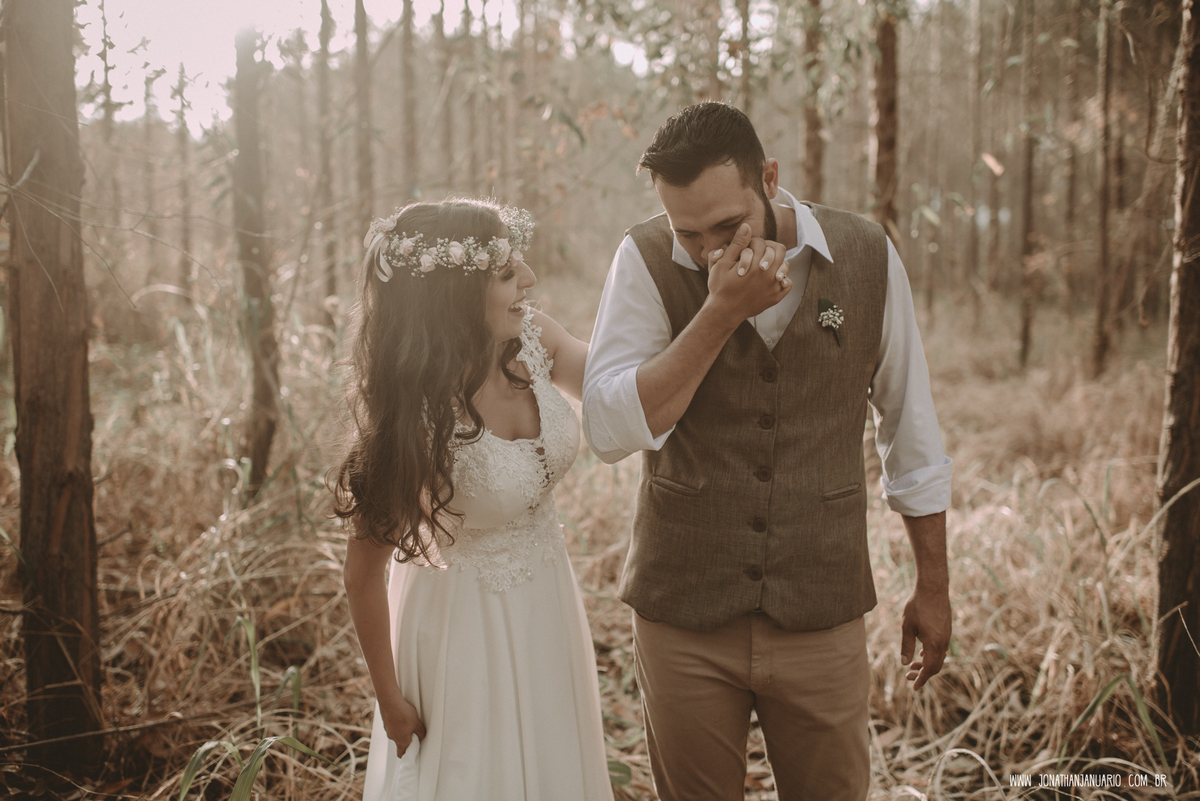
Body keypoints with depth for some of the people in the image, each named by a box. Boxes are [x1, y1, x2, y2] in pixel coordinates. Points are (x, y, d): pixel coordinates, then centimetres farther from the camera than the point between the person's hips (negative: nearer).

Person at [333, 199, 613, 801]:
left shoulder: (533, 339, -14)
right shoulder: (418, 416, -29)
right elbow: (366, 566, -19)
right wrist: (390, 700, -9)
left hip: (546, 602, 6)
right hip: (467, 625, -6)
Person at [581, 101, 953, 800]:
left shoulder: (866, 256, -4)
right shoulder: (645, 262, -8)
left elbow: (912, 433, 6)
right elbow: (611, 430, -17)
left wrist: (933, 587, 10)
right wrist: (722, 313, -23)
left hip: (823, 617, 1)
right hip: (683, 618, 0)